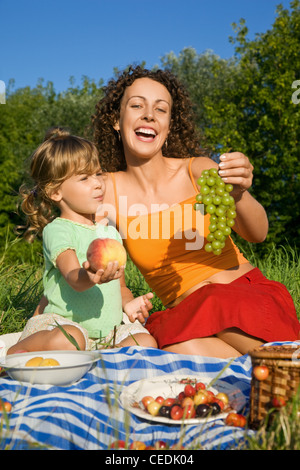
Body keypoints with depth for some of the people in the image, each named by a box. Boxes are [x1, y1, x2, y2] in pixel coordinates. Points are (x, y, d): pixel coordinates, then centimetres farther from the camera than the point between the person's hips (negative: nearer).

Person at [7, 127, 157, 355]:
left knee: (147, 342, -18)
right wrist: (88, 277, -49)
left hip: (110, 330, 5)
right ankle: (16, 351, -8)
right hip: (67, 321, -5)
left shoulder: (110, 231, 14)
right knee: (68, 341, -35)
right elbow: (72, 278, -26)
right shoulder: (57, 230, -8)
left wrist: (129, 303, 0)